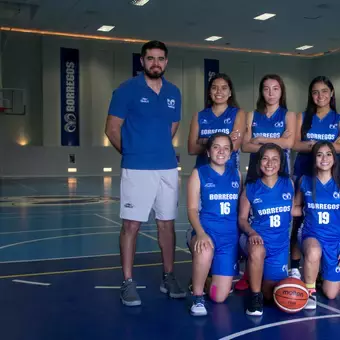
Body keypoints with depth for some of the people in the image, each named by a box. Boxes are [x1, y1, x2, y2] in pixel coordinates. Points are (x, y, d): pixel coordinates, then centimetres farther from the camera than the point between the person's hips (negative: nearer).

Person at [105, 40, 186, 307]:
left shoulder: (174, 93, 10)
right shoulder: (127, 90, -4)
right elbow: (112, 129, -1)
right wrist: (133, 152, 8)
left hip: (168, 168, 5)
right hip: (137, 169, -4)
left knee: (167, 223, 10)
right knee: (131, 224, -2)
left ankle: (168, 277, 22)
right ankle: (128, 282, 8)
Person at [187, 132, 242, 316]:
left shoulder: (236, 174, 10)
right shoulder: (199, 173, 0)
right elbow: (192, 209, -8)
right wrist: (200, 233, -24)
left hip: (231, 236, 3)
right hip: (207, 230, -3)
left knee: (219, 297, -1)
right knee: (205, 252, -42)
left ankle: (210, 273, 35)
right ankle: (198, 298, -15)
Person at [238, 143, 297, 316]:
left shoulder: (289, 184, 0)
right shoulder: (250, 188, -4)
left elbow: (292, 211, 11)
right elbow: (242, 218, -2)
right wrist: (252, 232, -20)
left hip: (280, 242, 2)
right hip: (257, 237, -2)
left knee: (270, 294, 2)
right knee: (257, 251, -41)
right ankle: (255, 297, -15)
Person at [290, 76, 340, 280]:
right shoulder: (303, 117, 8)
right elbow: (295, 144, -4)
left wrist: (310, 143, -13)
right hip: (303, 175, 1)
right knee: (299, 221, 0)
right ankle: (295, 267, 7)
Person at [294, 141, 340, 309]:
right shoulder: (305, 181, -2)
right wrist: (309, 211, -10)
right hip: (311, 234, -1)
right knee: (314, 252, -40)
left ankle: (323, 272, 39)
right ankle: (310, 290, -12)